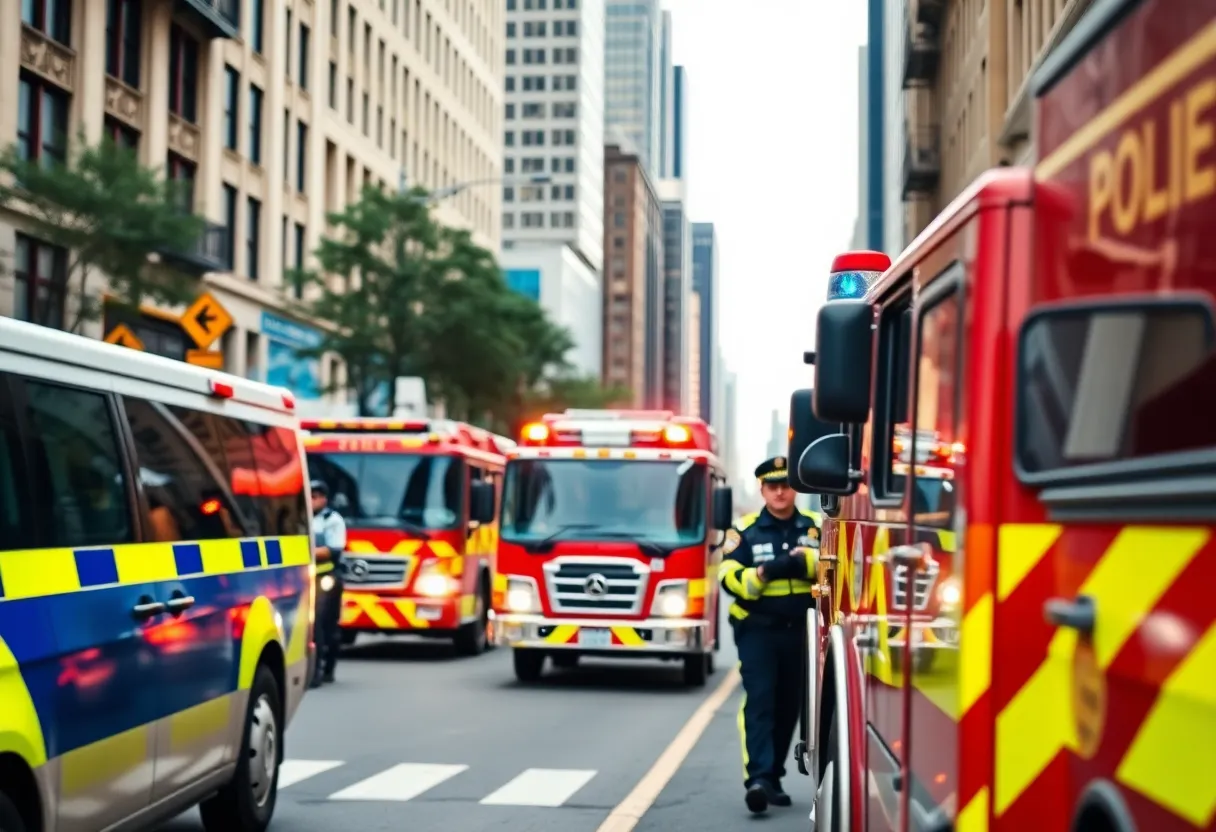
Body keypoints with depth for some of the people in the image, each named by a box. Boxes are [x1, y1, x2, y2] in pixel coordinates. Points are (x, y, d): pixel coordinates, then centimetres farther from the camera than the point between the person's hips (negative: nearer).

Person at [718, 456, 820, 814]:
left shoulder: (815, 527, 6)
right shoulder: (744, 530, 1)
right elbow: (730, 578, -9)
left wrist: (802, 558, -24)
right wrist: (764, 572, -25)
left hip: (800, 632, 3)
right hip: (757, 629, -3)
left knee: (788, 705, 10)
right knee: (759, 701, -14)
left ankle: (773, 778, 21)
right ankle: (757, 779, -22)